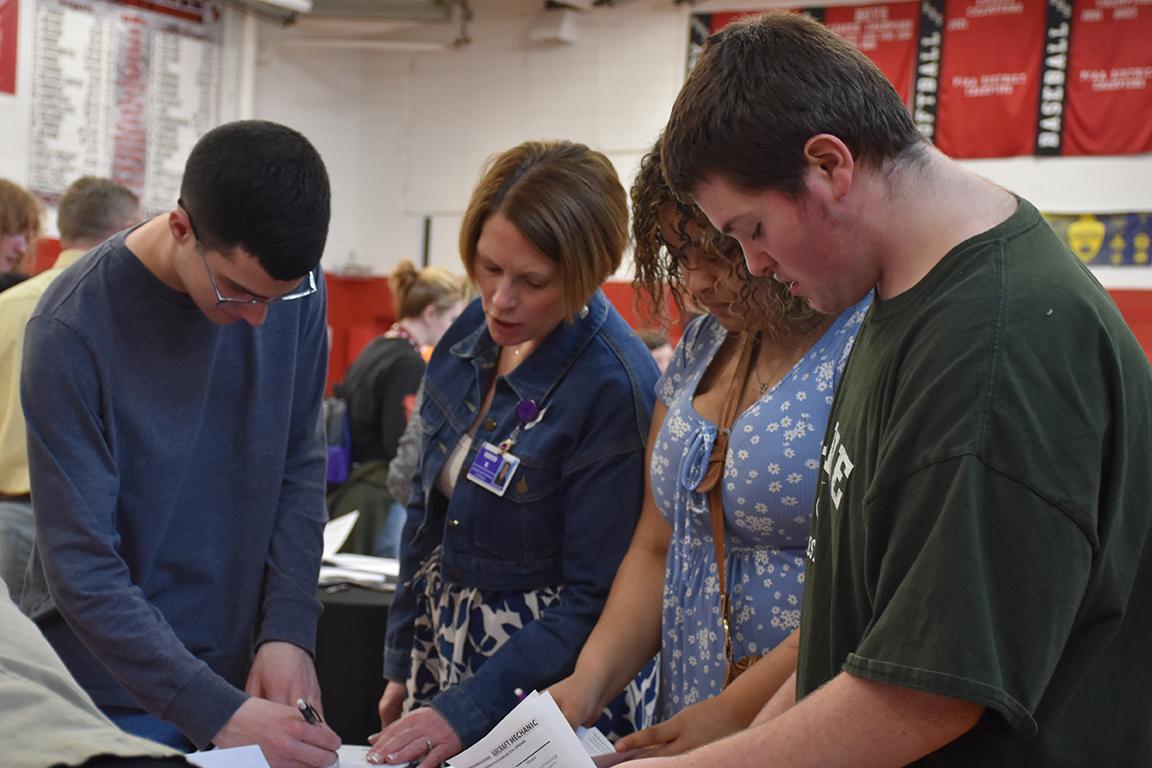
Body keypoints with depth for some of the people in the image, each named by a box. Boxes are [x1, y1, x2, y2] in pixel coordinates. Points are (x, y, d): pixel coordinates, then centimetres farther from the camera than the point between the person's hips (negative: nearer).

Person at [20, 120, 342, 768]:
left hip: (240, 667, 4)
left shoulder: (294, 288, -8)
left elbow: (300, 467, 0)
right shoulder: (72, 329, -20)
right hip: (110, 690, -4)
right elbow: (82, 568, -20)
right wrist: (221, 714, -25)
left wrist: (289, 631, -11)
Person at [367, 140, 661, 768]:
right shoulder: (473, 334, -3)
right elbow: (428, 511, 7)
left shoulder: (615, 390, -23)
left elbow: (595, 600, -20)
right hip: (444, 648, 6)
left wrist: (467, 710, -21)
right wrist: (402, 667, 10)